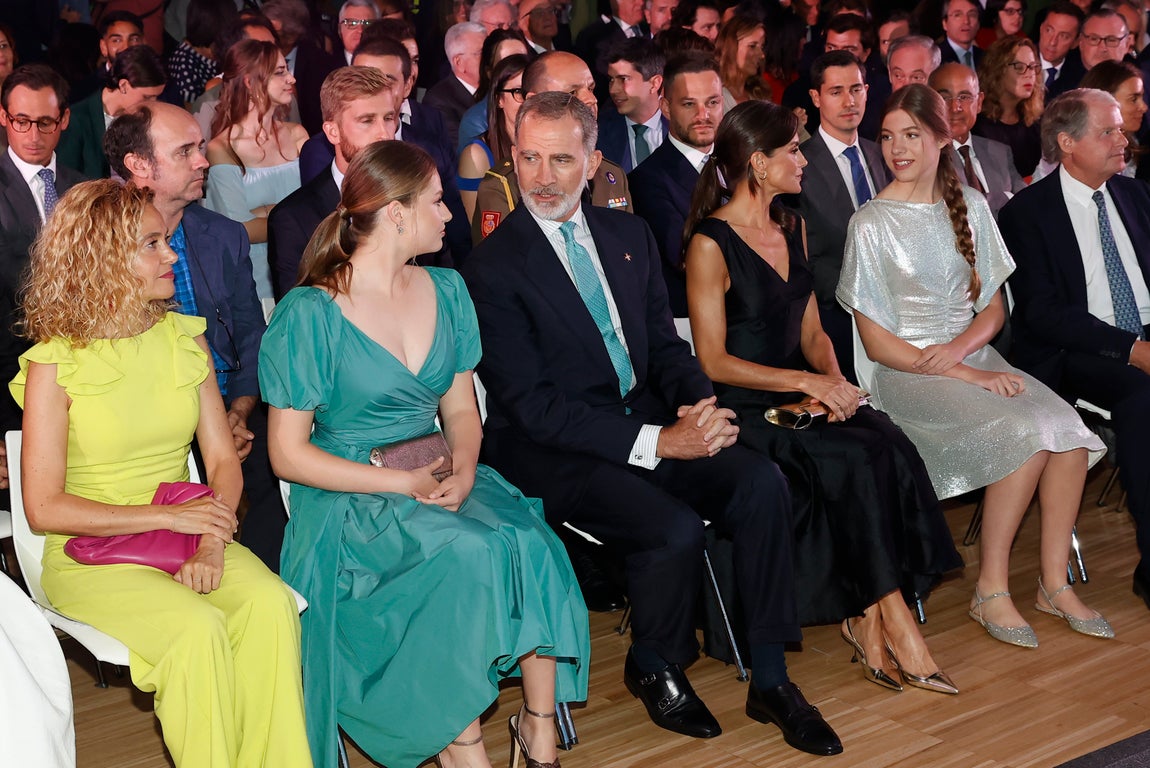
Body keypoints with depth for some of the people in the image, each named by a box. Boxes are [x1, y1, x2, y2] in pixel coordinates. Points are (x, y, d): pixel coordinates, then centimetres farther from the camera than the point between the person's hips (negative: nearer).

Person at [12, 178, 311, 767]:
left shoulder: (183, 339, 7)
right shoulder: (55, 363, -8)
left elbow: (223, 460, 5)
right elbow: (44, 508, -10)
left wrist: (211, 542, -15)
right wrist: (170, 515, -16)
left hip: (186, 536, 4)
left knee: (270, 603, -25)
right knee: (198, 628, -30)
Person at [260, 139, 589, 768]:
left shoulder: (446, 291, 10)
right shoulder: (308, 315, -9)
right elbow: (289, 455, -8)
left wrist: (462, 471, -9)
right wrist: (403, 483, -18)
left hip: (439, 480, 5)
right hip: (350, 499, -5)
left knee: (530, 541, -26)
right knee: (470, 554, -32)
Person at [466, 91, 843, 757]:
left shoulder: (629, 234, 10)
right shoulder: (494, 267, -10)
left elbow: (665, 343, 14)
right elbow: (532, 406, -16)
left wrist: (702, 404, -9)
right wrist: (656, 443, -21)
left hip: (647, 419, 6)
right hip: (552, 451, -6)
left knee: (763, 482, -18)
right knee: (675, 530, -28)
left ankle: (771, 680, -6)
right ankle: (655, 671, 3)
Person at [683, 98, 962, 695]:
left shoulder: (791, 227, 16)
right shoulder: (711, 244, -8)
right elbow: (713, 361, -11)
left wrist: (834, 378, -4)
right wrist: (806, 382, -17)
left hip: (803, 395, 7)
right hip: (744, 410, -6)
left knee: (888, 444, -22)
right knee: (859, 458, -28)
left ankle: (866, 619, -18)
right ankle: (893, 621, -16)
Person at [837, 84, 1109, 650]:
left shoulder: (969, 206, 10)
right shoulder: (871, 224, -5)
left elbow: (994, 306, 12)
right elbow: (876, 343, -8)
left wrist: (960, 347, -10)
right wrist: (966, 375, -15)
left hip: (974, 357, 5)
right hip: (907, 373, -5)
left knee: (1067, 428, -21)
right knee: (1027, 432, -27)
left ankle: (1054, 581, -9)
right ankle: (991, 590, -14)